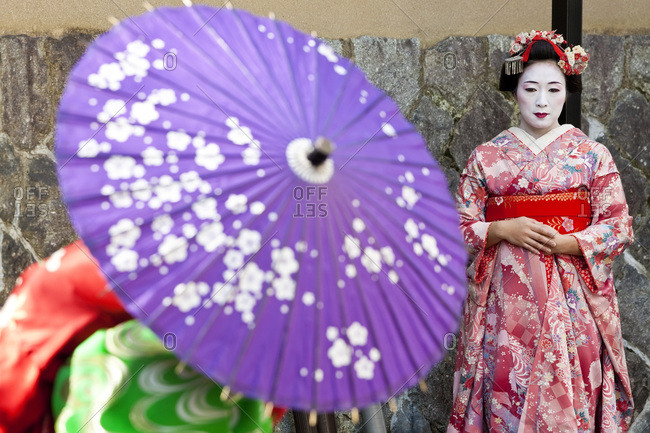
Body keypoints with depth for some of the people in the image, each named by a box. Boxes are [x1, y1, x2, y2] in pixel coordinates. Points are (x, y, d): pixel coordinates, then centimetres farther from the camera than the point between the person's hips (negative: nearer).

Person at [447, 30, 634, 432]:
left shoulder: (592, 155, 4)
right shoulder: (487, 156, 5)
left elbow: (618, 226, 1)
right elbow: (459, 226, 5)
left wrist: (564, 243, -14)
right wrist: (503, 230, -13)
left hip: (571, 298, 0)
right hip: (506, 301, 0)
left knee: (569, 395, 3)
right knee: (505, 393, 3)